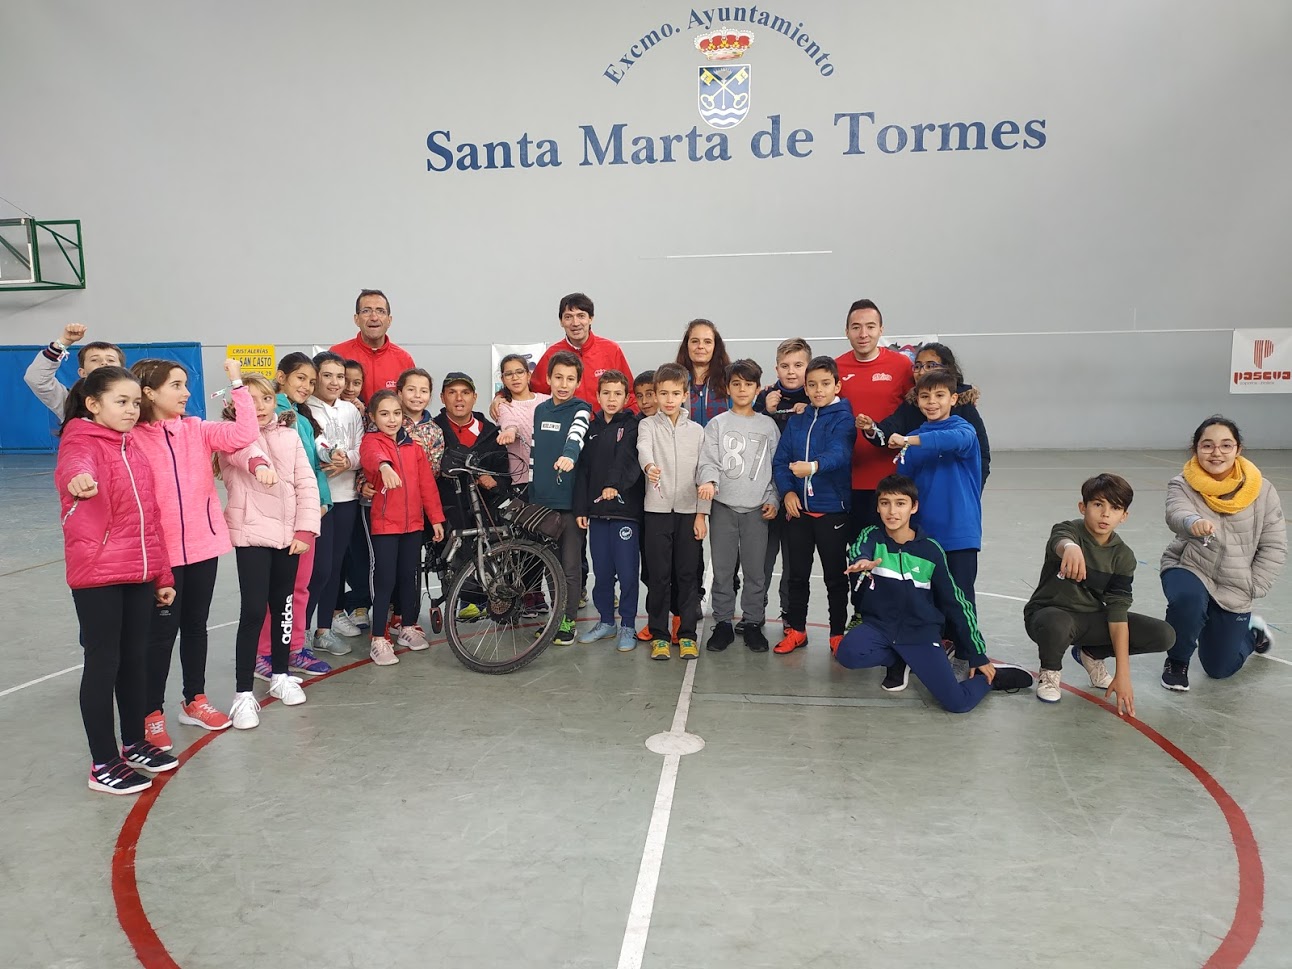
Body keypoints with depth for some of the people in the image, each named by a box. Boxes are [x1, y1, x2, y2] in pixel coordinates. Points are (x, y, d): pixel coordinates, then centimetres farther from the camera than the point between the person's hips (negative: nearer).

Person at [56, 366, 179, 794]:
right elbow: (72, 468, -34)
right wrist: (78, 479, -59)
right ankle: (103, 764, 12)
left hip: (139, 573, 7)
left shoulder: (131, 446, 14)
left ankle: (134, 744, 30)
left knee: (135, 659, 15)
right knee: (103, 662, 1)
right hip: (97, 574, -7)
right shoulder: (81, 442, -8)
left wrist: (162, 574, 17)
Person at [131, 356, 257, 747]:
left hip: (203, 544, 4)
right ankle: (152, 714, 18)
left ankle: (195, 701, 30)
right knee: (162, 631, 4)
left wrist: (236, 383, -13)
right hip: (161, 551, -4)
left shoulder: (198, 430, 3)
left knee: (196, 625, 15)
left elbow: (244, 434, -12)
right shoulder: (133, 439, -8)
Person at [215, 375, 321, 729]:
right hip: (251, 532, -4)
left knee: (283, 604, 14)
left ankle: (280, 675, 30)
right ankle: (244, 693, -2)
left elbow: (306, 483, 5)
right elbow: (243, 448, -29)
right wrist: (259, 464, -52)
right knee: (253, 610, -9)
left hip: (289, 532, 4)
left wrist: (305, 529, -4)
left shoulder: (289, 435, 10)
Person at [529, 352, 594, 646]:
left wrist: (569, 456, -48)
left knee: (571, 564, 1)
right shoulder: (540, 410, 11)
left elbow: (576, 437, -27)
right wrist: (532, 491, 15)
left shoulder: (581, 411, -5)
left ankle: (568, 620, 12)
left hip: (570, 500, -5)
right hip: (542, 500, 5)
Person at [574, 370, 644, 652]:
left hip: (626, 509, -5)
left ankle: (628, 626, 11)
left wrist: (615, 484, -32)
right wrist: (580, 507, 6)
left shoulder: (632, 426, -1)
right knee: (602, 571, 11)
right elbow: (584, 470, 12)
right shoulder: (592, 429, 14)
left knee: (627, 572, -1)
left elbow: (628, 459, -17)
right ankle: (606, 621, 24)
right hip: (597, 510, 5)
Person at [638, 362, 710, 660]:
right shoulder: (648, 425, 4)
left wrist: (702, 513, 0)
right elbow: (643, 449, -19)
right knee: (659, 575, 2)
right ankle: (659, 635, 13)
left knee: (688, 574, 5)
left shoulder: (696, 431, 9)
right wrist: (649, 465, -43)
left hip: (689, 511, 2)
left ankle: (687, 634, 15)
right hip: (657, 510, -1)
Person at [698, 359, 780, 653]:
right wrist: (709, 480, -24)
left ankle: (752, 623, 17)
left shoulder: (768, 425, 9)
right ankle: (723, 623, 15)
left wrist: (773, 499, 0)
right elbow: (708, 461, -4)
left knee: (755, 570, 4)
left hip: (757, 507, 1)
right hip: (723, 506, 0)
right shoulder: (717, 424, 5)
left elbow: (777, 466, 9)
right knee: (722, 570, 5)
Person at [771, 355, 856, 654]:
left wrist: (814, 466, -46)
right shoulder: (796, 421, 8)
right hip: (798, 507, 5)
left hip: (832, 508, -4)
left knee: (835, 575, 7)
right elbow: (780, 459, 6)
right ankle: (796, 629, 27)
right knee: (796, 572, 13)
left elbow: (839, 453, -26)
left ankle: (838, 632, 21)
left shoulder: (843, 419, -8)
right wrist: (787, 491, -10)